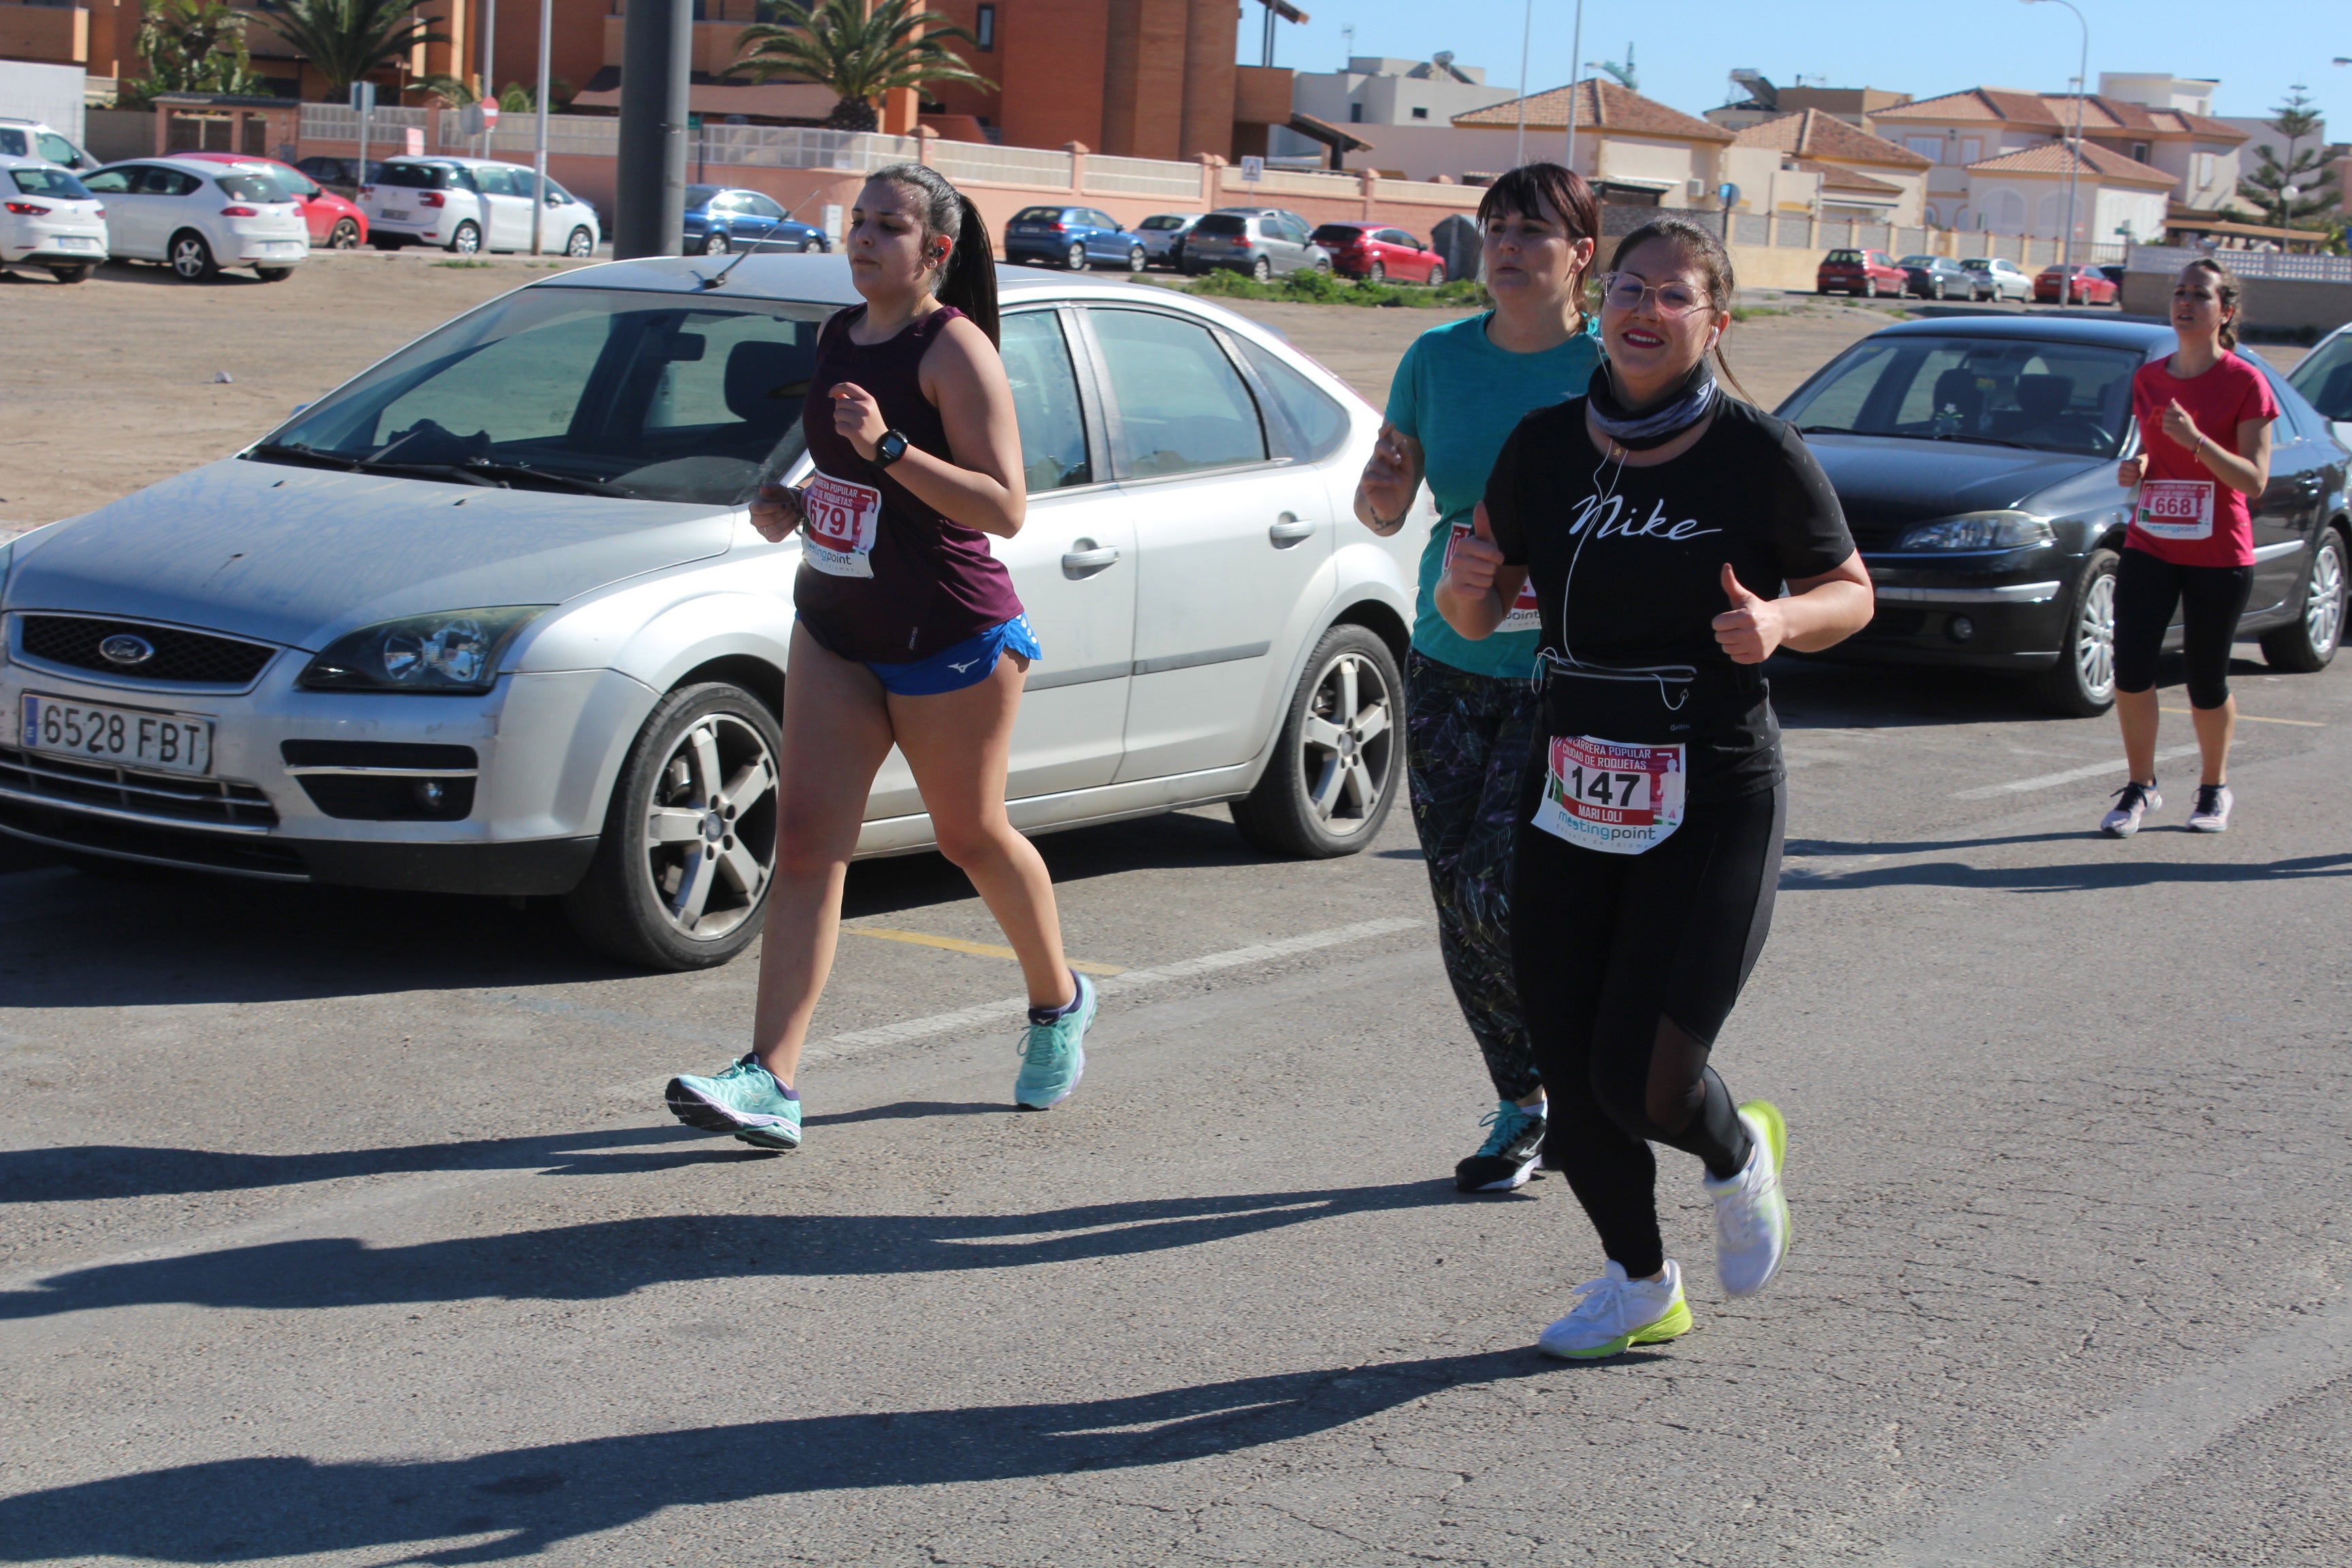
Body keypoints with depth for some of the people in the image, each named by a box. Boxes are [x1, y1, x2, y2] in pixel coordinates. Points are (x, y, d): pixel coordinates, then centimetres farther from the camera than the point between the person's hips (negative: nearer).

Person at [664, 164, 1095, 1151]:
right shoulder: (839, 335, 9)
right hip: (834, 631, 7)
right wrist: (789, 503, 5)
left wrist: (889, 448, -30)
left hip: (951, 641, -7)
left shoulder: (955, 349, -14)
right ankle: (772, 1080, -9)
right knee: (806, 840, -5)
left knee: (971, 837, 10)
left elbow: (1004, 508, -21)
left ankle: (1059, 1004, 37)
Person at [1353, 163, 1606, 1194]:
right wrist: (1379, 490, -11)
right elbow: (1383, 508, 12)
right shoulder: (1439, 358, 5)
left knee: (1499, 884, -16)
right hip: (1448, 664, 5)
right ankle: (1523, 1107, 21)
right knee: (1457, 893, 5)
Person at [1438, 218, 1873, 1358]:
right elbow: (1476, 618, 10)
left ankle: (1739, 1156, 27)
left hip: (1714, 804, -4)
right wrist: (1466, 582, -13)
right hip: (1568, 795, 4)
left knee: (1644, 1081, -9)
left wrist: (1781, 622, -18)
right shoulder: (1545, 447, 3)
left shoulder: (1759, 457, -7)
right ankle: (1640, 1285, 30)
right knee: (1568, 1077, 6)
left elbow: (1851, 596, 4)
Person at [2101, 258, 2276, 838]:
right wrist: (2136, 466, -2)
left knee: (2207, 683, 5)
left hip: (2219, 556, -4)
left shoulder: (2245, 383, -7)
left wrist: (2196, 441, -25)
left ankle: (2215, 791, 26)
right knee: (2131, 667, -9)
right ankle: (2140, 787, 8)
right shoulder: (2148, 378, 7)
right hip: (2149, 546, 4)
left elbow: (2255, 480, -11)